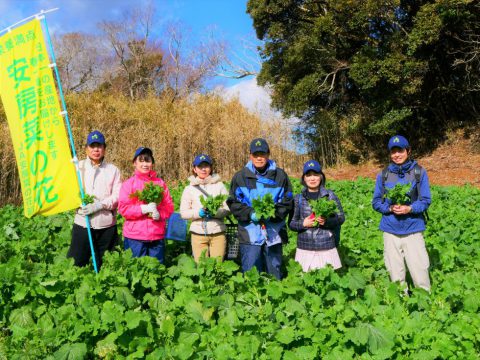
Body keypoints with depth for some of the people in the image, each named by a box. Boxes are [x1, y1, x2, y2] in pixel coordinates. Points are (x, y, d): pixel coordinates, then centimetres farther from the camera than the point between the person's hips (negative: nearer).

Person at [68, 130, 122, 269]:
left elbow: (118, 196, -3)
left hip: (106, 225, 0)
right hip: (82, 222, 0)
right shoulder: (78, 167, 6)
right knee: (76, 262, 1)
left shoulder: (113, 170, 4)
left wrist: (99, 205, -17)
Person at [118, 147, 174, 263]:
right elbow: (123, 208, -6)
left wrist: (159, 214, -14)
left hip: (157, 236, 2)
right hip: (134, 237, -2)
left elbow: (169, 206, 7)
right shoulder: (128, 184, 2)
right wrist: (144, 209, -17)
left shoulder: (160, 183, 9)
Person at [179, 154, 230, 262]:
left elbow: (228, 208, 4)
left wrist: (216, 212, -15)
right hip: (198, 234, 0)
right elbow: (183, 213, 4)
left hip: (218, 233, 0)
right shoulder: (189, 188, 7)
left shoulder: (219, 185, 6)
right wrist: (198, 213, -13)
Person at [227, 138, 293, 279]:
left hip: (274, 233, 1)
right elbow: (233, 203, 2)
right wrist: (250, 214, -14)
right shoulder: (241, 176, 3)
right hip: (250, 234, -1)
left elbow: (287, 202, 4)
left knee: (274, 272, 14)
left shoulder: (280, 175, 4)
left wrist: (273, 214, -13)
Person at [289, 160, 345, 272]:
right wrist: (303, 224, -12)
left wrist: (327, 221, -14)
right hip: (305, 248, 1)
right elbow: (291, 223, 7)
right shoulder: (298, 198, 4)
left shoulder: (330, 195, 2)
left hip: (327, 247, -1)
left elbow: (341, 217, 4)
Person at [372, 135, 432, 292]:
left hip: (413, 230, -2)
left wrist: (410, 208, -19)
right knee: (395, 274, 10)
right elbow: (376, 202, 6)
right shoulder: (383, 175, 4)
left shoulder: (419, 172, -1)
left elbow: (426, 200, -1)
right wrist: (390, 208, -13)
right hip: (390, 231, 2)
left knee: (420, 272, -4)